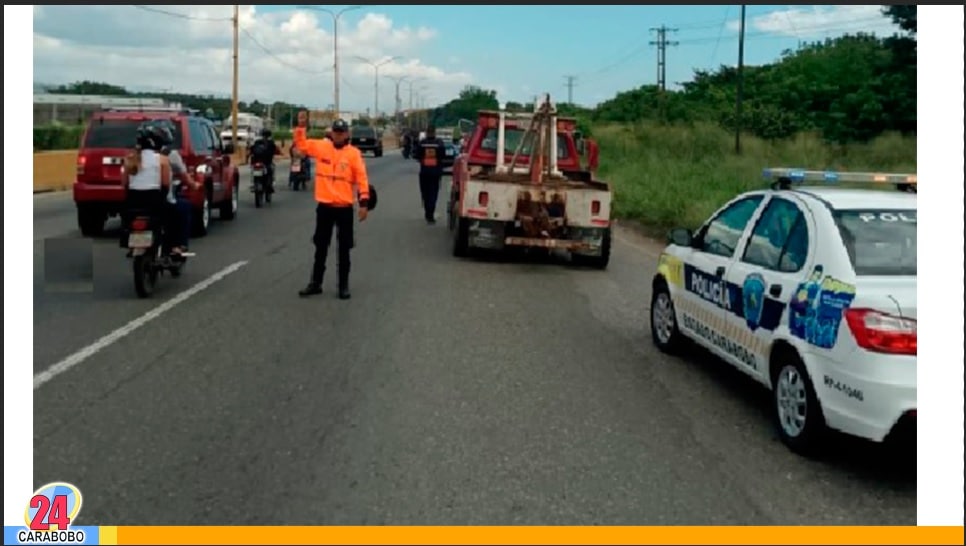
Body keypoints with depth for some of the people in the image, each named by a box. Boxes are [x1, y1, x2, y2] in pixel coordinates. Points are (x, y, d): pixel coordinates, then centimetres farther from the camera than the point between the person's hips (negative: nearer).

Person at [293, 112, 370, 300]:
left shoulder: (354, 153, -4)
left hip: (345, 208, -2)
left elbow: (361, 178, -6)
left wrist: (364, 202, -11)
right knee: (321, 247, 11)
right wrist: (301, 126, -7)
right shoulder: (321, 147, 3)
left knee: (344, 249, 6)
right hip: (324, 206, 2)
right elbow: (300, 144, 8)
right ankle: (315, 283, 21)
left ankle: (343, 285, 16)